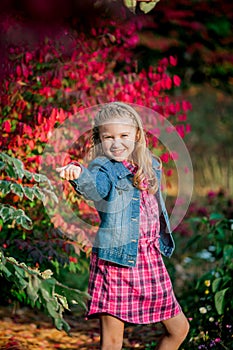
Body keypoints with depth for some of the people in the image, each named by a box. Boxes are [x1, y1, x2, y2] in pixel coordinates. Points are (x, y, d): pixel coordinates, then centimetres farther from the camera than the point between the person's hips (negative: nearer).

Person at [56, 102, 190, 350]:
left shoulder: (150, 166, 9)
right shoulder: (104, 169, -10)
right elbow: (96, 187, -34)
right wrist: (79, 176, -55)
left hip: (150, 258, 6)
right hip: (115, 260, -6)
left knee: (179, 329, 14)